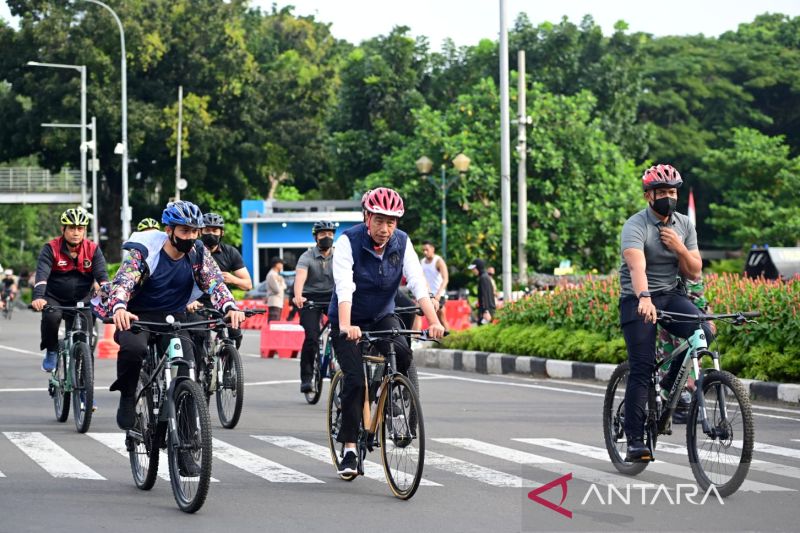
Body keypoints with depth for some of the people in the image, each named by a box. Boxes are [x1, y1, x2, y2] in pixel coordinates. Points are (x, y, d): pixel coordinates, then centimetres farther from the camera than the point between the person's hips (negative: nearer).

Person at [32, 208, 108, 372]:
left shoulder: (93, 249, -6)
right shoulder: (51, 249, -13)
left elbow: (102, 275, -16)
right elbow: (42, 274, -25)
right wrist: (38, 297, -43)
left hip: (80, 301, 2)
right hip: (54, 298, -2)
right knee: (51, 317, -33)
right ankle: (51, 351, -8)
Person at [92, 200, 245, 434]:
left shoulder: (199, 254, -4)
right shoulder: (143, 252, -15)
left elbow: (215, 283, -14)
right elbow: (122, 282, -28)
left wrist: (230, 307, -37)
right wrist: (119, 308, -51)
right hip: (138, 316, -3)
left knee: (187, 363, -24)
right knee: (133, 347, -37)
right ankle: (127, 397, -11)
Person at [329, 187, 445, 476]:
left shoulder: (402, 243, -10)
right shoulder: (349, 241, -21)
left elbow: (418, 284, -19)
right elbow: (344, 288, -33)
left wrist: (434, 322, -34)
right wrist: (345, 327, -48)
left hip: (383, 316, 3)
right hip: (351, 320, -3)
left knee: (402, 352, -27)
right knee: (355, 379, -16)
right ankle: (349, 449, -5)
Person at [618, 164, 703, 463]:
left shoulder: (684, 225, 3)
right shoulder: (636, 226, -16)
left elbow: (694, 272, 3)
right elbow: (637, 267, -34)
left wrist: (679, 247, -16)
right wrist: (644, 298, -52)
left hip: (671, 295, 5)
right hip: (638, 301, -5)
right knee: (641, 368, -14)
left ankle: (670, 385, 0)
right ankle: (635, 441, -10)